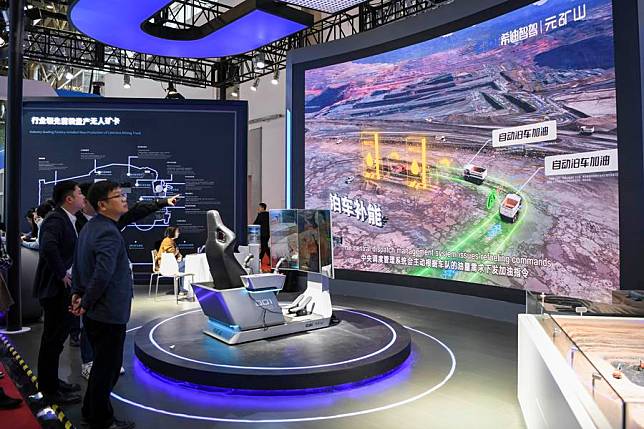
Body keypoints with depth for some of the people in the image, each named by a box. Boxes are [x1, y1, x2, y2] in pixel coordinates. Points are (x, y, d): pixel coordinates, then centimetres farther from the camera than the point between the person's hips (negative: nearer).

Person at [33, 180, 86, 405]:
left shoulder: (68, 220, 10)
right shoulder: (56, 219, -19)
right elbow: (48, 246, -36)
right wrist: (61, 274, -25)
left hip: (63, 288, 9)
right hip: (55, 289, -9)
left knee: (57, 337, 19)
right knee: (53, 339, 2)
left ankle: (52, 382, 33)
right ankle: (50, 389, 15)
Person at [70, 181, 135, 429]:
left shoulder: (90, 227, 10)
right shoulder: (108, 233, -22)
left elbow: (79, 264, 17)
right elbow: (103, 275, -31)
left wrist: (78, 293, 15)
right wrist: (86, 304, -18)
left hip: (95, 313, 10)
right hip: (110, 313, -10)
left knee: (103, 364, 24)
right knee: (107, 368, 6)